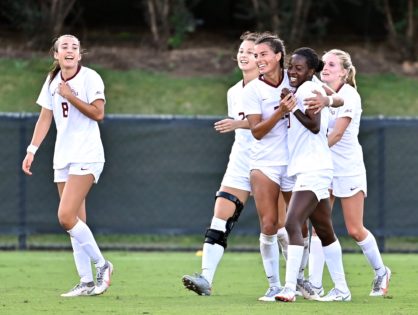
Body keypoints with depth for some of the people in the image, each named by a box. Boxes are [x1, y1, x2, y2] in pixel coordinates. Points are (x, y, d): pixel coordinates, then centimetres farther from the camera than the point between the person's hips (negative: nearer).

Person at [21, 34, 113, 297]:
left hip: (87, 156, -7)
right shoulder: (52, 81, 10)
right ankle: (87, 282, 7)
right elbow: (45, 118, 15)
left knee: (66, 216, -18)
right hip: (63, 157, 7)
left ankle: (101, 264, -2)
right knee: (76, 223, 4)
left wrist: (70, 96, -16)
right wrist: (32, 151, 9)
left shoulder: (90, 78, -8)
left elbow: (98, 113, -15)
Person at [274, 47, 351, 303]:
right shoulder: (310, 90, 18)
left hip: (312, 169, -11)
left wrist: (292, 108, -14)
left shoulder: (309, 88, -10)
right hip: (309, 169, 11)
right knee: (324, 231, 16)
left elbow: (314, 125, -17)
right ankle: (341, 289, 23)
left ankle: (290, 288, -31)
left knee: (293, 224, -22)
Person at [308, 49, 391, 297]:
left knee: (355, 230, 1)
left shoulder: (349, 96, -13)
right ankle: (315, 283, -8)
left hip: (349, 169, -5)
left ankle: (381, 271, 24)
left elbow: (337, 133, -22)